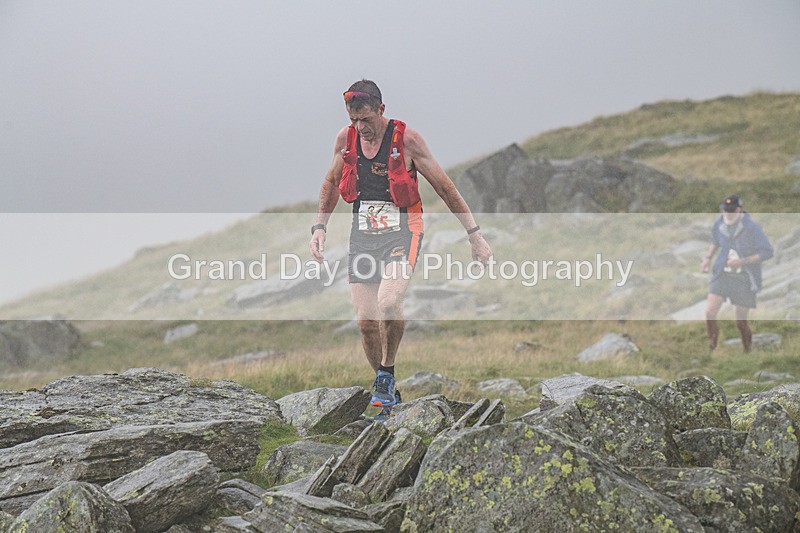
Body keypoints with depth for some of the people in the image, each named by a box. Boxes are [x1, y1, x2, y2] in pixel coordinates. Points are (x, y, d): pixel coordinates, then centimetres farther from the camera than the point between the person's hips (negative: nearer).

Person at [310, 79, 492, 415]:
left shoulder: (406, 139, -10)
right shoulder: (345, 139, 2)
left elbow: (444, 187, -4)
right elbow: (331, 184, 20)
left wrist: (475, 235, -3)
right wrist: (319, 227, 12)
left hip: (402, 234, -4)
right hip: (362, 237, 4)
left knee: (388, 303, -28)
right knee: (365, 320, -3)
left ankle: (387, 372, -5)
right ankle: (386, 389, 17)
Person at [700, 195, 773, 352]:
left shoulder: (752, 228, -16)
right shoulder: (719, 225, -2)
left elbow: (767, 252, -14)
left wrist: (742, 261, -22)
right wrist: (708, 258, 4)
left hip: (744, 279, -3)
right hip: (722, 274, 3)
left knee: (741, 322, 1)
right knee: (710, 312, -14)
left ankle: (748, 351, 25)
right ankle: (711, 345, 6)